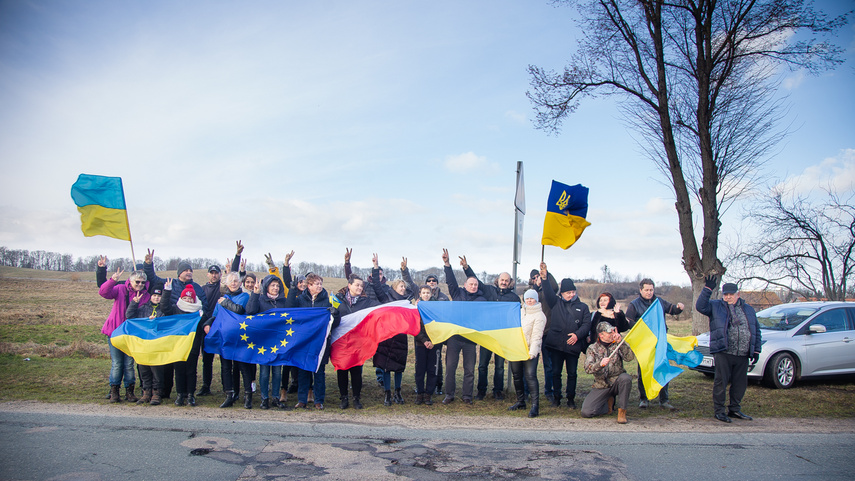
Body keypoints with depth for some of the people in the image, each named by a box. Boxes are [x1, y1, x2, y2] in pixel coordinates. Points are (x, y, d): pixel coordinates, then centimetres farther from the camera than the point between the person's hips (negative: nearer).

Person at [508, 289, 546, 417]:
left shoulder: (539, 315, -4)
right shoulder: (520, 312, 16)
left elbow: (536, 336, -12)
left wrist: (532, 352, -21)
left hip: (530, 350, -7)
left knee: (530, 375, -16)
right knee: (517, 376, 11)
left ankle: (535, 405, -15)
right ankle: (520, 402, 24)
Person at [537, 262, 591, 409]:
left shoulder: (582, 307, 10)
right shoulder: (556, 303, 10)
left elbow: (587, 324, 3)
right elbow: (548, 292, -5)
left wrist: (577, 335, -14)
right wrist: (544, 278, -22)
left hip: (573, 346, 0)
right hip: (556, 344, 0)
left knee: (572, 373, 5)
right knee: (556, 372, 6)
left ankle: (571, 398, 17)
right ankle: (557, 397, 18)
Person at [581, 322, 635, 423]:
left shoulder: (616, 345, 4)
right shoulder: (592, 349, 1)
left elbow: (630, 357, -14)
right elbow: (587, 368, -13)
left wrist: (621, 342, -24)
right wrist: (600, 364, -32)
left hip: (616, 382, 0)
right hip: (601, 386, 0)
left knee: (625, 378, -36)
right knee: (585, 412, -16)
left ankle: (622, 411, -17)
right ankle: (609, 403, 15)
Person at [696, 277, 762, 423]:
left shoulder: (748, 309, 17)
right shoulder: (716, 306, 7)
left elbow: (757, 331, 20)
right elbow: (700, 306, -10)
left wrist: (756, 350, 12)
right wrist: (708, 289, -16)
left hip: (743, 356, 4)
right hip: (723, 352, -4)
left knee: (740, 383, 11)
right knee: (721, 382, -2)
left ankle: (735, 409, 26)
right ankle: (719, 410, 8)